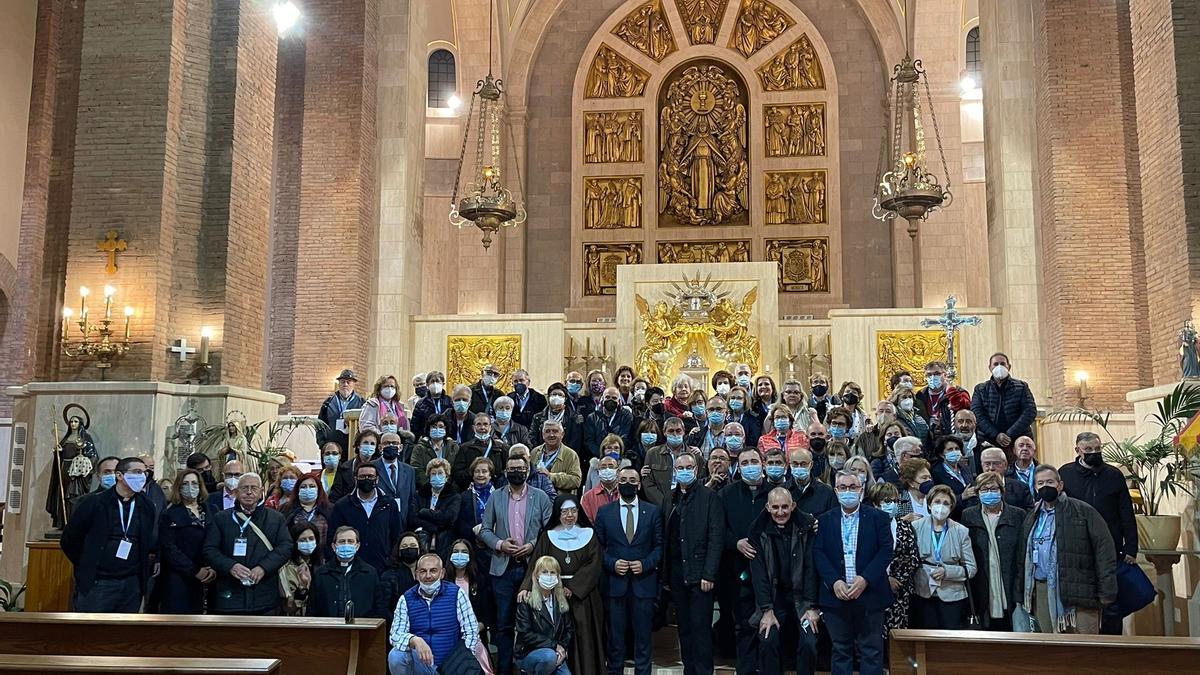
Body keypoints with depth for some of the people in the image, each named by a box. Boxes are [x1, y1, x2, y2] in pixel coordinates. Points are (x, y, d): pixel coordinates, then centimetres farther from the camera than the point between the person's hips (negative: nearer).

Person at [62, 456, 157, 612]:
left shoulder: (147, 507, 6)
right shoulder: (93, 503, -5)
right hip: (96, 584, -4)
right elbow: (69, 540, 3)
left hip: (132, 584, 4)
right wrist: (87, 568, 6)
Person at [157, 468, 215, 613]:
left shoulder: (211, 512, 13)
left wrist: (214, 568, -9)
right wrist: (195, 571, -13)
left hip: (205, 580, 3)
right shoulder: (169, 516, 2)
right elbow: (169, 549, -7)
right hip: (178, 582, -3)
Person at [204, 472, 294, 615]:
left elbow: (286, 547, 1)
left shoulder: (276, 519, 11)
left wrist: (263, 567, -14)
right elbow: (209, 550, 4)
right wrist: (230, 566, -14)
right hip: (229, 596, 0)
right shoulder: (221, 518, 11)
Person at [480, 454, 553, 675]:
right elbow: (484, 530, 8)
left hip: (532, 566, -1)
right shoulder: (495, 497, 8)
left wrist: (533, 546, -11)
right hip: (503, 567, 1)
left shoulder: (540, 497, 4)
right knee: (504, 622, 4)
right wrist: (500, 544, -9)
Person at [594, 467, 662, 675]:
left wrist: (645, 564, -10)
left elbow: (659, 546, 5)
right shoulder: (604, 512, 6)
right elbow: (598, 547, 6)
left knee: (643, 635, 4)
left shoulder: (653, 512, 6)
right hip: (614, 582, 0)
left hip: (643, 582, 0)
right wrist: (612, 564, -10)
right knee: (615, 636, 5)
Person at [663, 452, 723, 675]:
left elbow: (716, 537, -8)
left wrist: (709, 574, -14)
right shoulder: (670, 499, 12)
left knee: (701, 627, -5)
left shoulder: (709, 497, -3)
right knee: (684, 627, 10)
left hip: (700, 573, -5)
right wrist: (665, 573, 4)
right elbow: (665, 537, 11)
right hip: (676, 573, 5)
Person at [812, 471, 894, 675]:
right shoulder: (825, 520, 7)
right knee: (841, 650, 9)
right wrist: (834, 581, -13)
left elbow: (885, 551, -5)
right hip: (836, 596, 2)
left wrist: (865, 579, -15)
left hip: (869, 595, -1)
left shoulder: (878, 518, 2)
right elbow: (818, 553, 1)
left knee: (871, 650, 3)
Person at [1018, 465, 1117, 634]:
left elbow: (1104, 549, -5)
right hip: (1042, 593, 5)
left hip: (1078, 591, -5)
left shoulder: (1083, 511, -1)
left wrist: (1106, 592, -10)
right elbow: (1024, 557, 18)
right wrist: (1024, 595, 13)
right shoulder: (1031, 518, 15)